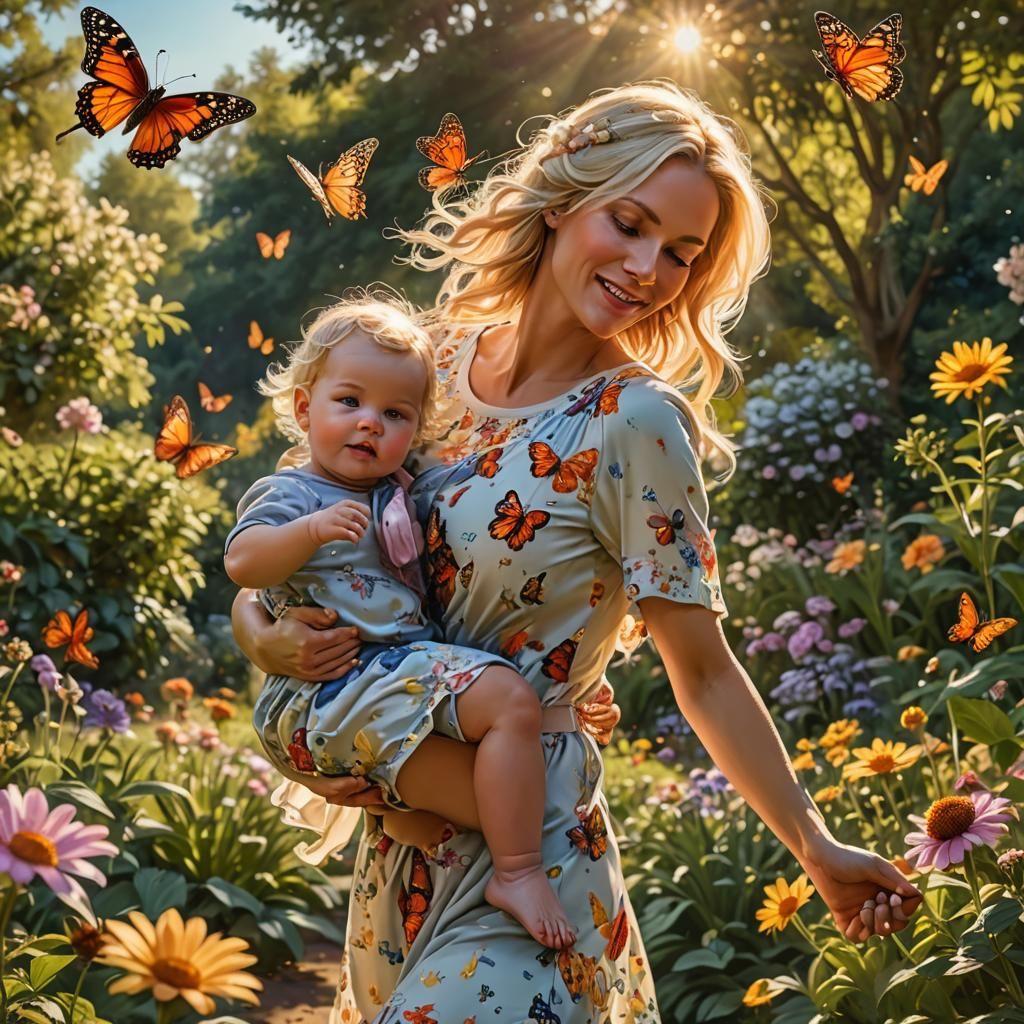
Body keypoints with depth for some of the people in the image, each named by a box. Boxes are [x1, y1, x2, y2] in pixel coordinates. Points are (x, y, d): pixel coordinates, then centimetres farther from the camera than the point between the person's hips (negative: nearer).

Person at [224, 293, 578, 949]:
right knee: (509, 699, -24)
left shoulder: (397, 497, 22)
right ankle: (519, 869, -24)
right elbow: (243, 561, -20)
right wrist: (313, 528, -33)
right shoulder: (291, 494, -1)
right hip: (333, 688, -9)